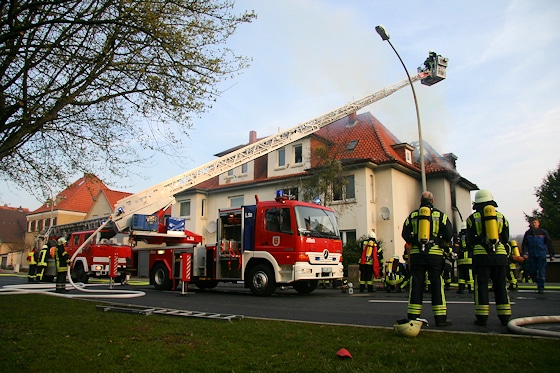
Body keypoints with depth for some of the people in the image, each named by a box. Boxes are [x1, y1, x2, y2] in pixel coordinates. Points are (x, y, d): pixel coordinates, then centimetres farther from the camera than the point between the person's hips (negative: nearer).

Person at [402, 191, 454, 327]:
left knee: (416, 285, 4)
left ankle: (413, 317, 6)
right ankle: (440, 318, 4)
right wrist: (444, 245, 14)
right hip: (435, 254, -1)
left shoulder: (412, 215, 6)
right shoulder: (440, 215, 2)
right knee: (437, 284, 3)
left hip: (416, 254, 2)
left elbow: (405, 234, 4)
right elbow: (449, 233, -3)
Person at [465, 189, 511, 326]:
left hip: (481, 255, -2)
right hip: (500, 255, 3)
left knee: (481, 286, 1)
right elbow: (506, 238, 12)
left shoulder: (473, 218, 2)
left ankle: (482, 317, 1)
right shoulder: (501, 216, 10)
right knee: (500, 285, 10)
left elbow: (469, 240, 2)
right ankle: (505, 317, 12)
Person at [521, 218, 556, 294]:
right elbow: (524, 244, 8)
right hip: (531, 255, 2)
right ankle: (538, 283, 30)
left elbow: (549, 244, 5)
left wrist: (552, 255, 3)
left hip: (541, 254, -2)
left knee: (541, 271, -6)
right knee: (532, 272, 5)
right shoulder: (528, 233, 7)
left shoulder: (543, 232, 2)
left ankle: (541, 287, 0)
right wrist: (525, 253, -6)